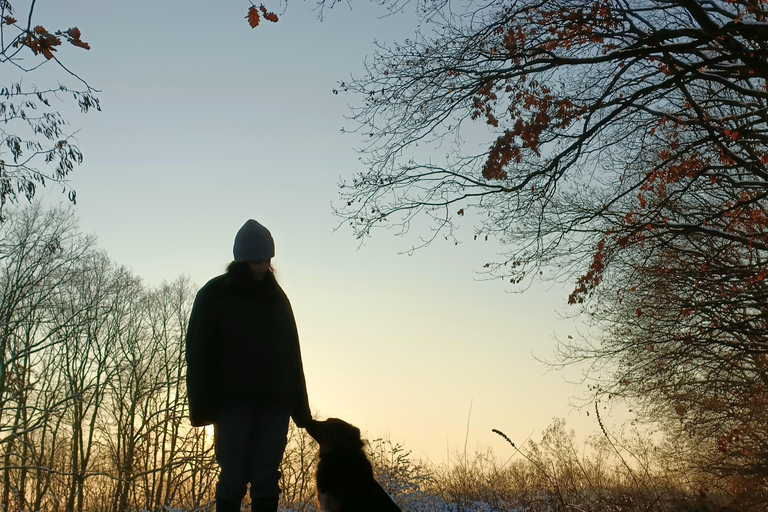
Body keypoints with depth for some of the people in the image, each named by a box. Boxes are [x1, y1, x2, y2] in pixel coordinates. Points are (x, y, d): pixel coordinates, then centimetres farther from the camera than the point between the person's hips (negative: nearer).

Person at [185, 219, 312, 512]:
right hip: (233, 400, -3)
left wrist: (300, 407, 11)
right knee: (233, 477, -5)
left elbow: (292, 354, 17)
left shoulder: (277, 297, 16)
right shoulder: (214, 295, 4)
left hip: (274, 401, 4)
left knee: (267, 477, 2)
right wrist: (201, 405, -10)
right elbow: (198, 352, -1)